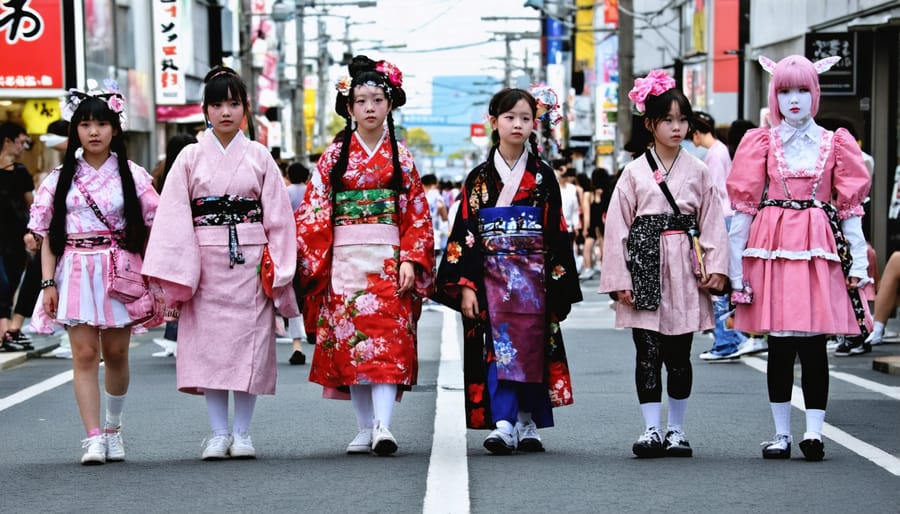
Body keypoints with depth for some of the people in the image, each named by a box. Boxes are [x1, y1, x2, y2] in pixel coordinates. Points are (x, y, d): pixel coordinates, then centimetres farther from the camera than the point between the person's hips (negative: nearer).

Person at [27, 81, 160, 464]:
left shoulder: (131, 175, 4)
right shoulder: (61, 177, 6)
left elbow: (148, 230, 4)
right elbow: (47, 236, 5)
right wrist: (48, 282, -3)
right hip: (75, 271, 0)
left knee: (116, 352, 5)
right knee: (84, 354, -6)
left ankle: (113, 426, 27)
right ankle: (93, 438, -6)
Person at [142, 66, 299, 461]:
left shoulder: (259, 157, 6)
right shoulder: (190, 158, 4)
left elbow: (278, 215, 4)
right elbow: (173, 217, -1)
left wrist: (278, 269, -3)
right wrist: (175, 275, -9)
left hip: (250, 263, 0)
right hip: (205, 264, 0)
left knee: (249, 343, 0)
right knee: (208, 344, -1)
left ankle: (242, 432, 9)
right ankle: (218, 432, 7)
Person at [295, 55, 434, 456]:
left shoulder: (400, 157, 7)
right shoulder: (334, 156, 6)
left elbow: (417, 214, 4)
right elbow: (313, 211, 3)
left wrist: (410, 260, -7)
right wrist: (310, 260, -8)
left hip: (388, 259, -1)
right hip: (345, 258, 1)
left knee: (387, 338, -12)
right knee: (348, 340, 1)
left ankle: (382, 425, -20)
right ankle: (365, 428, 9)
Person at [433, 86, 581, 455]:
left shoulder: (543, 177, 5)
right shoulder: (480, 179, 4)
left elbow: (557, 234, 5)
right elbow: (465, 234, 1)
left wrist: (558, 286, 0)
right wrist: (466, 286, -7)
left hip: (534, 278, 1)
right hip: (492, 275, -1)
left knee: (531, 349, 2)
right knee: (499, 348, -11)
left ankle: (527, 424, 11)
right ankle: (503, 426, -16)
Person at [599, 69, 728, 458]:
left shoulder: (698, 171, 6)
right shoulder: (634, 172, 2)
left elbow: (713, 221, 5)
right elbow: (617, 226, 1)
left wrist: (715, 267, -5)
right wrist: (619, 279, -4)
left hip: (684, 270, 1)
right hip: (645, 269, -1)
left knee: (679, 356, 7)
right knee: (648, 353, -1)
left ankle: (676, 430, 15)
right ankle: (651, 429, 4)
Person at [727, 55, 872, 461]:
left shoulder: (834, 143, 9)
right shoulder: (762, 142, 7)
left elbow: (850, 205, 7)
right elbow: (745, 205, 5)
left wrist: (858, 259, -1)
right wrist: (736, 263, -1)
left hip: (820, 248, 0)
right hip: (773, 247, 0)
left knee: (814, 342, -5)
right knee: (779, 343, 3)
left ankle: (814, 431, -4)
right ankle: (782, 433, 9)